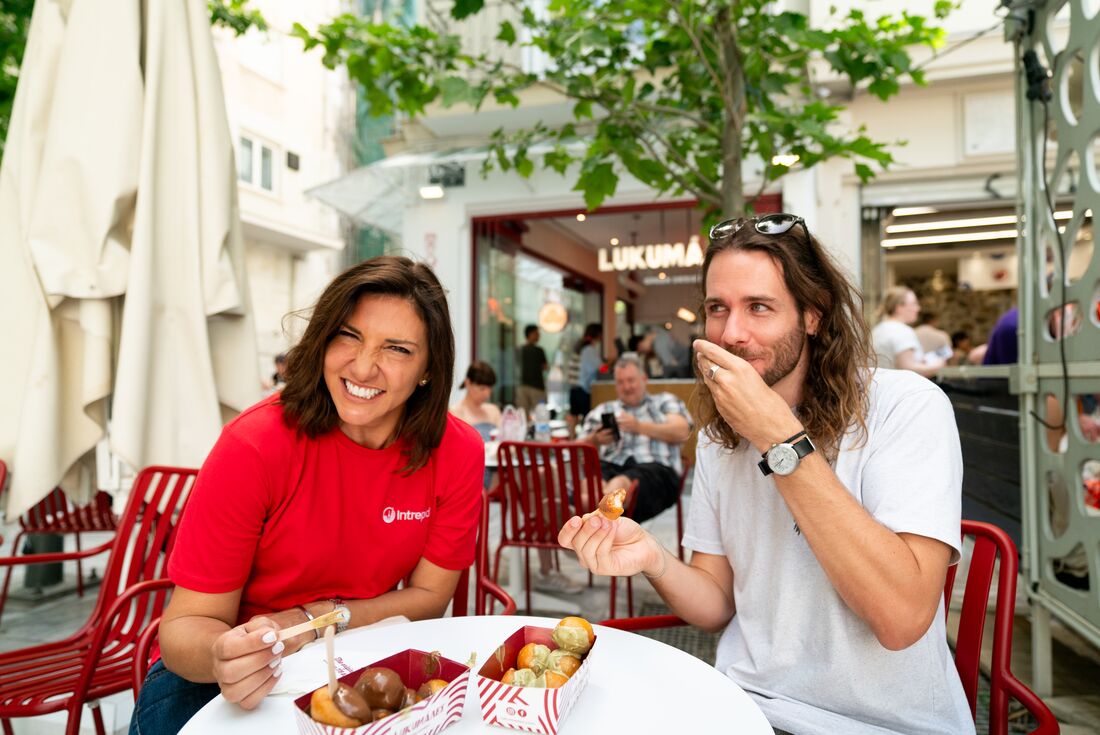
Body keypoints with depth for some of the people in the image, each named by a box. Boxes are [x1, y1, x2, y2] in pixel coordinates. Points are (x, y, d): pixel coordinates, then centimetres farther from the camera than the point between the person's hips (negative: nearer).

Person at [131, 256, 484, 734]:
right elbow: (189, 622, -16)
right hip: (232, 677, -1)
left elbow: (428, 597, -7)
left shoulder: (457, 453, -15)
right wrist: (220, 656, -38)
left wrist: (313, 621, -20)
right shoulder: (253, 447, -21)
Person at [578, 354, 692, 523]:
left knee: (619, 484, -38)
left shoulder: (665, 401, 24)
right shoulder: (603, 410, 30)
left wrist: (639, 426, -7)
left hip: (656, 467, -2)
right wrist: (594, 440, -4)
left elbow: (682, 432, 4)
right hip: (611, 465, 3)